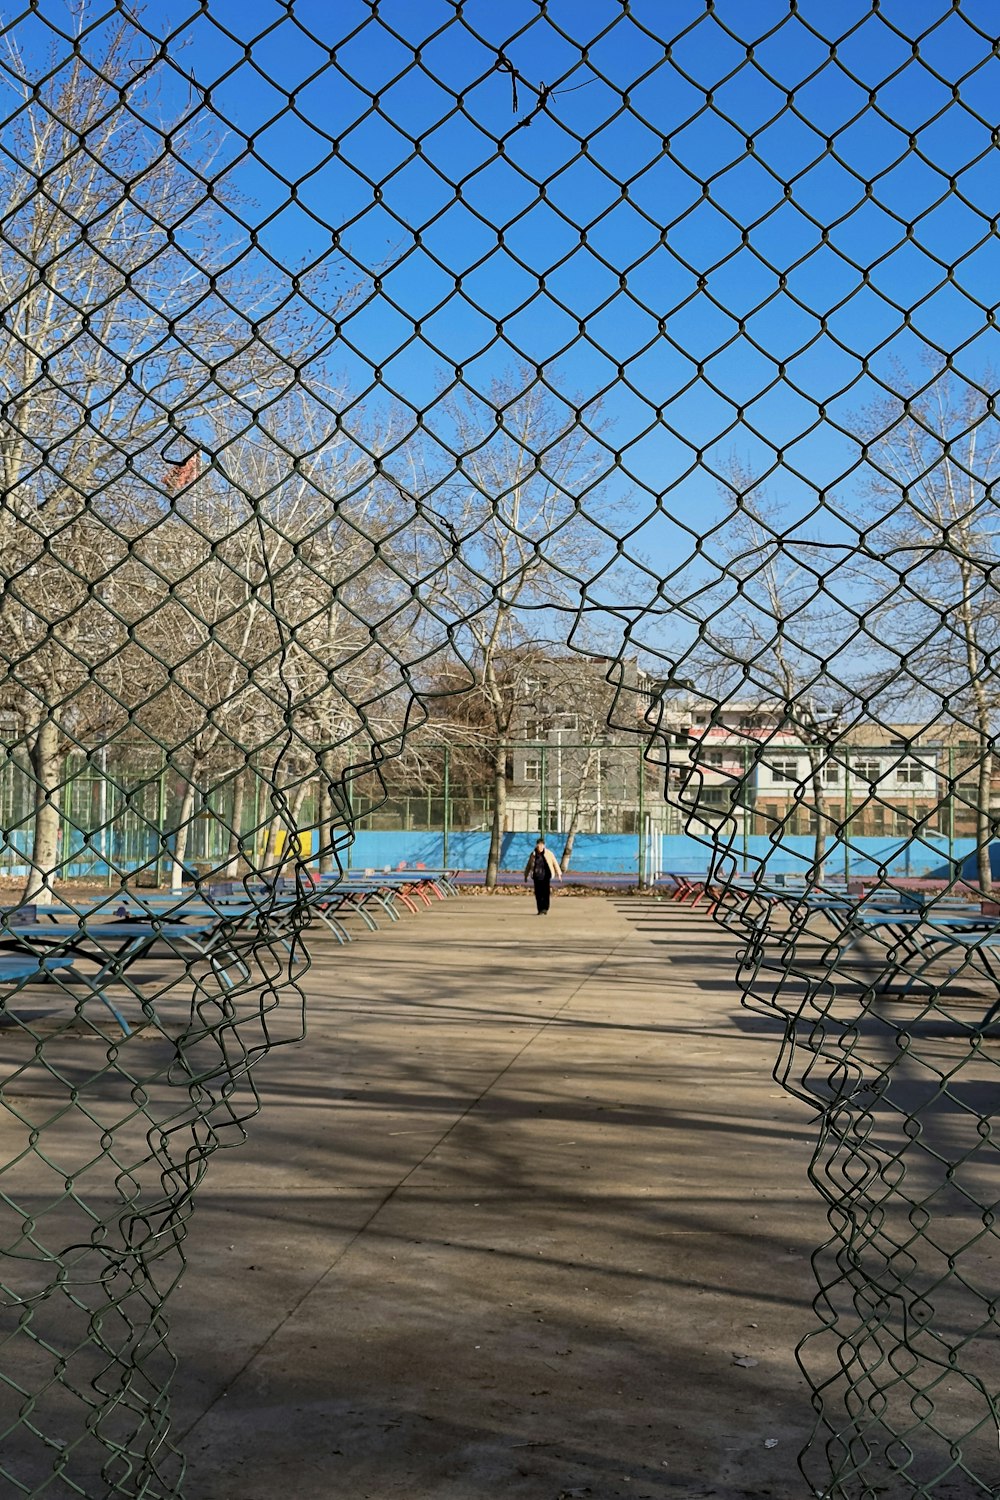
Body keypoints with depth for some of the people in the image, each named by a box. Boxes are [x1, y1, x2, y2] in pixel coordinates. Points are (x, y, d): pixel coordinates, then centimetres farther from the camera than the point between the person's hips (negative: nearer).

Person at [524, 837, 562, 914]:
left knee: (545, 893, -9)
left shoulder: (548, 854, 0)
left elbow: (555, 863, 4)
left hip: (546, 876, -2)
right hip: (537, 877, 2)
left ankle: (544, 909, -5)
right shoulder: (533, 854, 7)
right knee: (538, 893, 0)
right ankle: (540, 909, 9)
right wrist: (526, 875, 20)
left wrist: (559, 874, 2)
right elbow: (529, 865, 17)